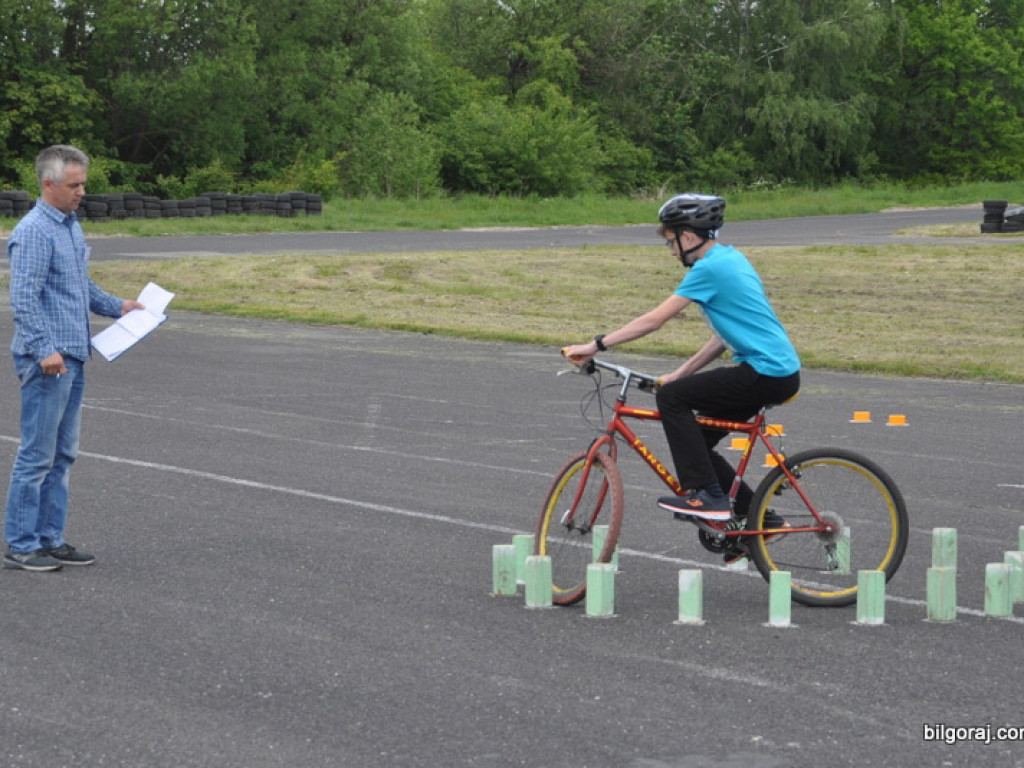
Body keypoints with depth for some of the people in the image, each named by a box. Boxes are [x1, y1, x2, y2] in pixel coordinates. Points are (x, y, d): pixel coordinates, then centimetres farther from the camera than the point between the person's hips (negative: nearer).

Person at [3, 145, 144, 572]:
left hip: (72, 358, 9)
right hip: (46, 359, -9)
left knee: (61, 455, 12)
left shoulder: (72, 227, 15)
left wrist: (118, 307, 19)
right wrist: (45, 349, -26)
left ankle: (50, 539, 18)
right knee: (37, 455, -5)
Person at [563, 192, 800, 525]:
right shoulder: (730, 258, 16)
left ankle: (706, 495, -11)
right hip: (782, 371, 10)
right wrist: (681, 374, 17)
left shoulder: (709, 267, -13)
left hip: (767, 372, -10)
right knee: (696, 441, 13)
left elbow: (654, 320, -16)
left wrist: (596, 345, -13)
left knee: (670, 398, -11)